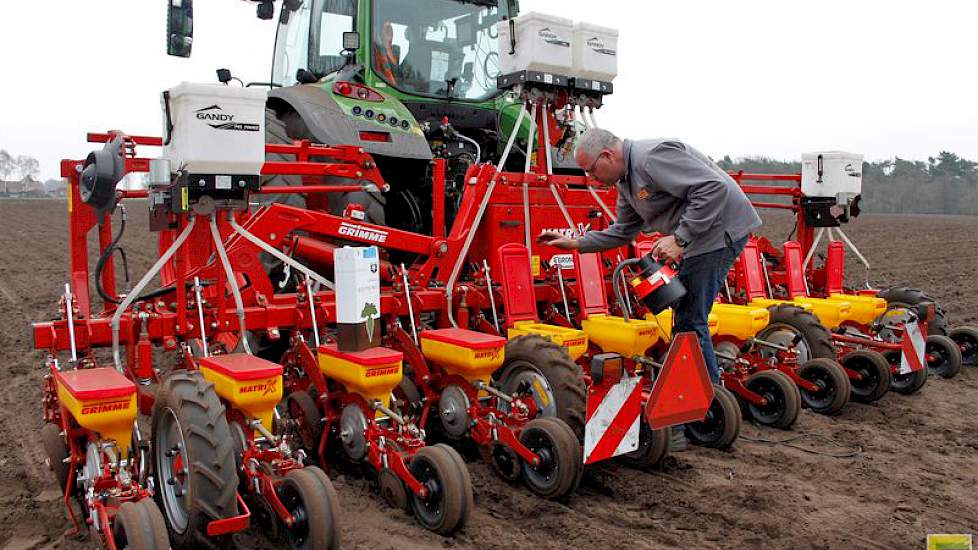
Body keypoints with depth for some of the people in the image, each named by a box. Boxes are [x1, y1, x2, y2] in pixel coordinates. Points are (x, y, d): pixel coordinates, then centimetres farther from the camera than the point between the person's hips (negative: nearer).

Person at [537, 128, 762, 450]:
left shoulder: (653, 157, -20)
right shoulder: (626, 180, 13)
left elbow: (714, 188, -26)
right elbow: (623, 231, 23)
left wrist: (679, 238, -27)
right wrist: (575, 244, 17)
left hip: (720, 228, -10)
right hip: (696, 236, 10)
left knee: (689, 322, -7)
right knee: (689, 320, 14)